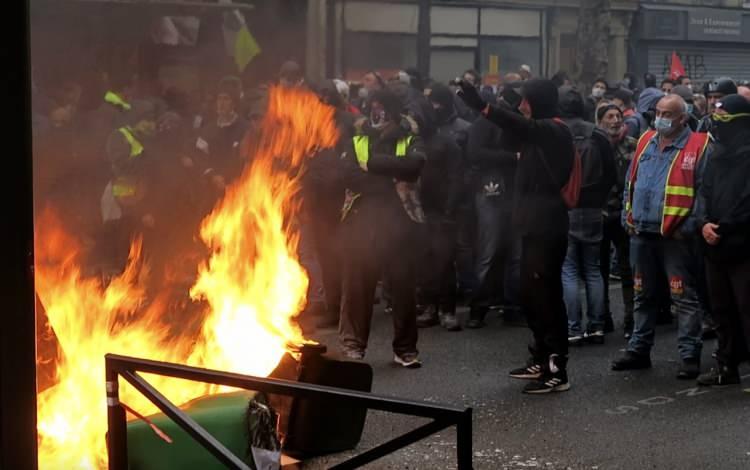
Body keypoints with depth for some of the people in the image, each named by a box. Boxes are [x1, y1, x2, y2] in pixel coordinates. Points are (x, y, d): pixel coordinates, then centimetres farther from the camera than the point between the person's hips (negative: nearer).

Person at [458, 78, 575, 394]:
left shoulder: (552, 130, -14)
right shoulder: (543, 132, 19)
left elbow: (522, 126, -36)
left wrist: (482, 106, -48)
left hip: (546, 225, -10)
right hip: (536, 223, 10)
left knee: (546, 296, -8)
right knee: (532, 295, 15)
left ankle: (557, 370, -4)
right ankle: (541, 360, 25)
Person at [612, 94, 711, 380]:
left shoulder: (698, 146, -7)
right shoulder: (646, 142, 12)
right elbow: (630, 183, 18)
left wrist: (690, 226, -16)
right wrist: (628, 217, 10)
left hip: (675, 236, -6)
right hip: (641, 235, 6)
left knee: (684, 298, -2)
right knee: (643, 296, 15)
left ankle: (690, 356, 3)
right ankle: (639, 351, 25)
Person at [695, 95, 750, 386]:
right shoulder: (719, 156, 17)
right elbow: (705, 193, 16)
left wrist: (725, 229, -16)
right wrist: (705, 222, -2)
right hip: (716, 248, 9)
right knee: (722, 310, 16)